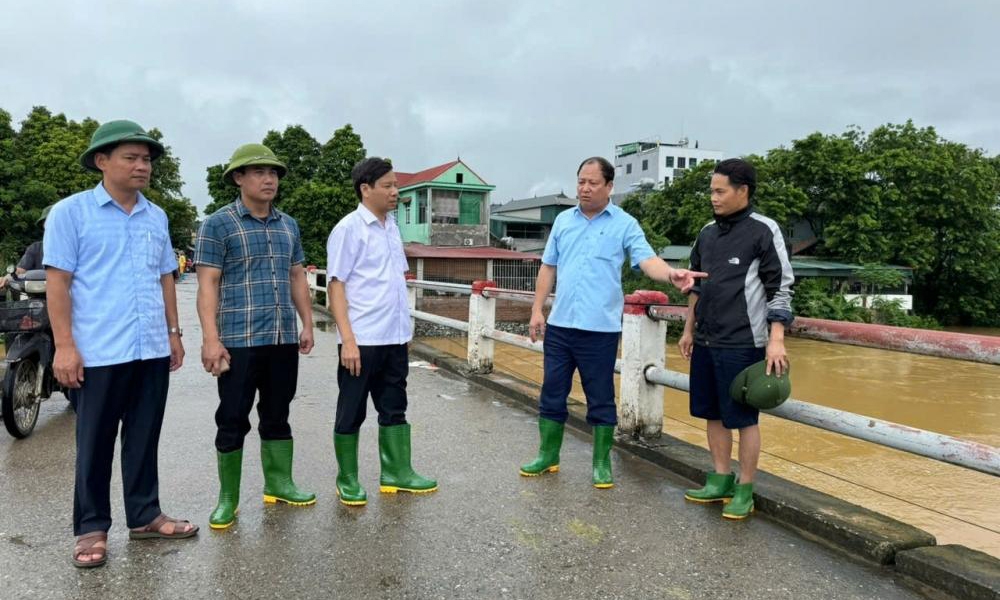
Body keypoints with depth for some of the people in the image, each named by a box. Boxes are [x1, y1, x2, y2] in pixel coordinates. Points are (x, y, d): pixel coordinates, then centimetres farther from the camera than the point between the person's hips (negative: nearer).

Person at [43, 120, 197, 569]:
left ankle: (144, 516, 25)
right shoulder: (70, 212, -3)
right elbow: (57, 281, -7)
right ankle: (91, 528, 19)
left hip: (152, 350, 5)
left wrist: (173, 333, 13)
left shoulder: (156, 216, 12)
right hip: (99, 352, -4)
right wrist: (64, 345, -13)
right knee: (95, 444, 6)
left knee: (144, 440, 13)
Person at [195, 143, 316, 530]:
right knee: (233, 420, 2)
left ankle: (278, 483, 26)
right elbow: (207, 284, -9)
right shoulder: (218, 224, -4)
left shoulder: (288, 226, 13)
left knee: (277, 415, 14)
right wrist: (211, 339, -16)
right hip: (239, 341, -5)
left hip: (284, 339, 5)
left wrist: (307, 323, 12)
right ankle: (228, 498, 14)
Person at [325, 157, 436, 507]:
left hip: (395, 337, 7)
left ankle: (396, 473, 25)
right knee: (352, 412, 6)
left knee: (394, 407, 14)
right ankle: (347, 480, 20)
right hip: (362, 340, -7)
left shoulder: (392, 227, 11)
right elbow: (336, 286, -13)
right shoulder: (348, 229, -10)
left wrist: (405, 326, 15)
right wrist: (347, 339, -19)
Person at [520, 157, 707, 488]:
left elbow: (647, 259, -15)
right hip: (559, 325, 4)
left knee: (601, 399, 6)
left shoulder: (625, 223, -2)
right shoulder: (563, 220, 10)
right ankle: (548, 456, 26)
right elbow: (548, 267, 13)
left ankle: (602, 464, 20)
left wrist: (671, 273, -37)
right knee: (552, 393, 11)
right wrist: (537, 310, 7)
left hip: (600, 328, -4)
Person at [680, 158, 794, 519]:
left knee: (744, 417, 1)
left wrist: (776, 340, -16)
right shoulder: (708, 233, 11)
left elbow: (780, 288, -9)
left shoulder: (763, 232, -7)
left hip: (742, 344, -6)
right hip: (705, 342, 7)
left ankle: (744, 490, 13)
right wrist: (688, 330, 19)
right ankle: (720, 480, 26)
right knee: (713, 414, 13)